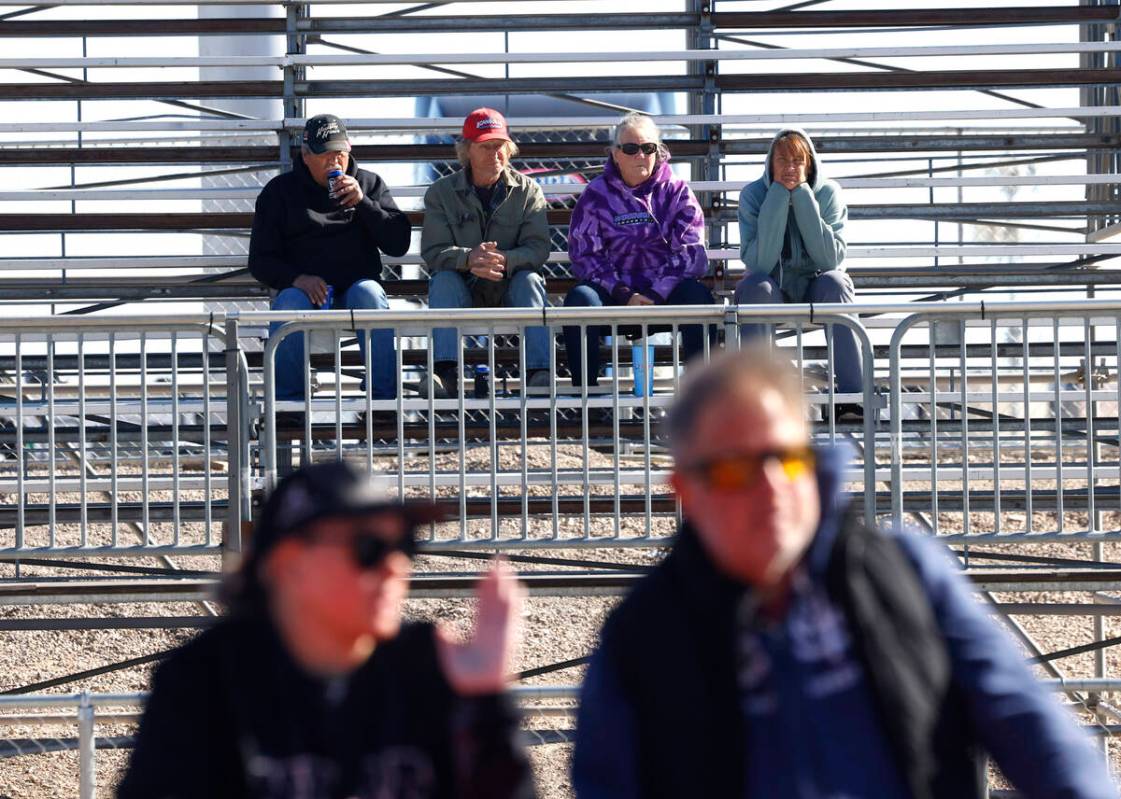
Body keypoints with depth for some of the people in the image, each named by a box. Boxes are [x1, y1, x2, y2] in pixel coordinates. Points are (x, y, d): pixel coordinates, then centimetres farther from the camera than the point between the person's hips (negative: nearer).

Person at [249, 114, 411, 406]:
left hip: (356, 286, 1)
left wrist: (363, 202, -11)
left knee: (368, 292, -34)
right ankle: (287, 399, -24)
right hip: (303, 288, -1)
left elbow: (398, 244, 2)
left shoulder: (369, 184, 13)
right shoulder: (279, 191, 9)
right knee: (289, 303, -34)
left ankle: (384, 394, -29)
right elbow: (260, 261, 5)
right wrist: (297, 279, -16)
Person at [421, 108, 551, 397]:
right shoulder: (441, 193, 2)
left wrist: (504, 261, -32)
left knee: (530, 280, -30)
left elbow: (538, 248, -10)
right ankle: (445, 373, -44)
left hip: (510, 290, 0)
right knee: (443, 279, -30)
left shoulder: (527, 191, 2)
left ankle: (539, 371, -41)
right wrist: (468, 258, -32)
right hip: (462, 292, 0)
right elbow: (433, 251, -10)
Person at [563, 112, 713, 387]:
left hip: (665, 294, 0)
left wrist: (655, 297, -14)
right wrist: (625, 296, -14)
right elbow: (585, 255, 0)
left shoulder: (676, 191, 8)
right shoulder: (596, 195, 7)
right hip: (614, 297, 0)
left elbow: (691, 252, 0)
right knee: (580, 298, -30)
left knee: (696, 294, -30)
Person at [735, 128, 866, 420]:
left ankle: (851, 395, -35)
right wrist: (778, 198, -23)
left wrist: (802, 197, -22)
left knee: (835, 283, -32)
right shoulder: (754, 195, -9)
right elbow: (760, 263, -22)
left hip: (815, 286, 0)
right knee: (755, 286, -33)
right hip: (774, 291, 0)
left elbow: (830, 259, -20)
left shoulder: (828, 193, -7)